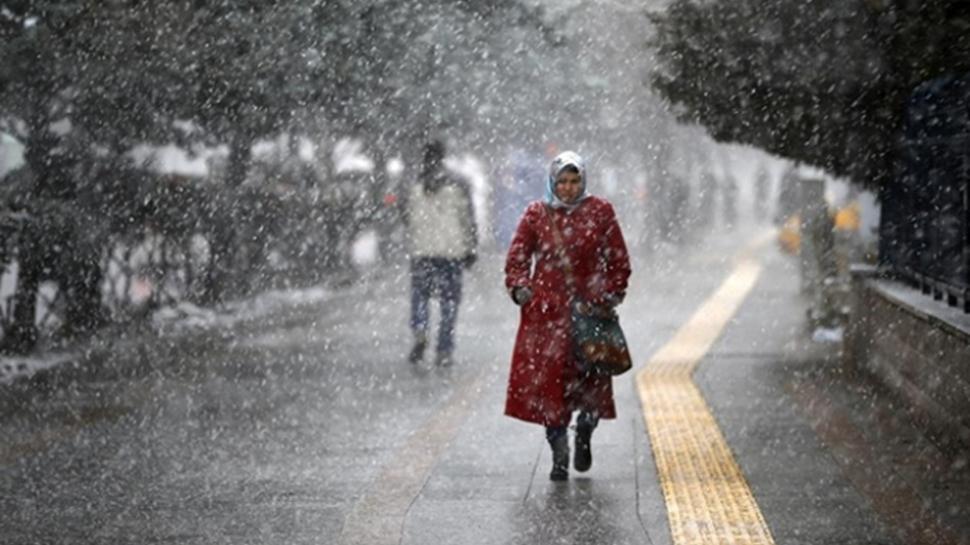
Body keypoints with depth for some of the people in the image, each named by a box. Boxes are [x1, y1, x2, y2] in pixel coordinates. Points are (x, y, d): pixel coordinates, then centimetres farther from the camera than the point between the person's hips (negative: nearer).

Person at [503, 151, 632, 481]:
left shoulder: (600, 212, 6)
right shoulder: (536, 214, 7)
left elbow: (619, 259, 11)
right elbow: (517, 256, 12)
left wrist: (612, 293, 2)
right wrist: (519, 287, -3)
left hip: (588, 308, 0)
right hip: (546, 311, 0)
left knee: (591, 381, -4)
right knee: (547, 379, -5)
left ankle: (584, 434, 25)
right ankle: (559, 456, 4)